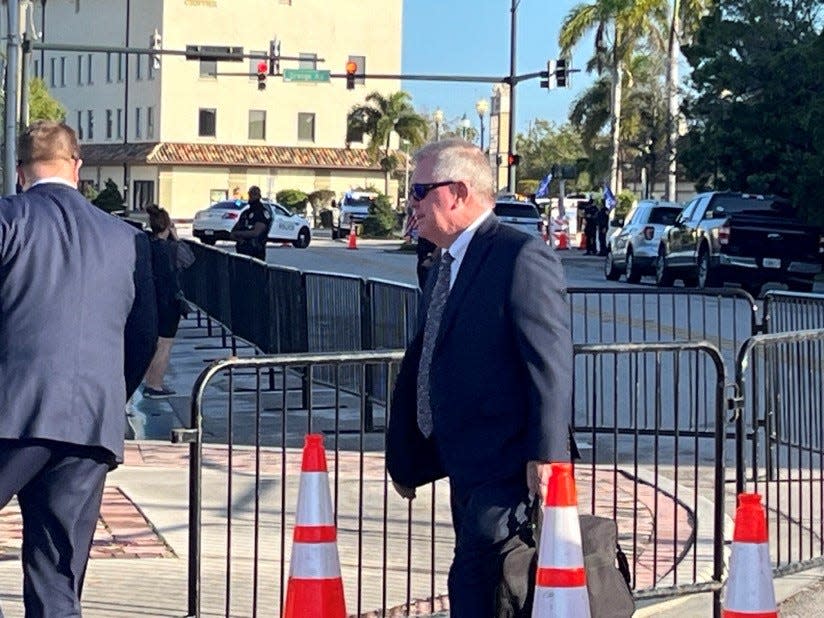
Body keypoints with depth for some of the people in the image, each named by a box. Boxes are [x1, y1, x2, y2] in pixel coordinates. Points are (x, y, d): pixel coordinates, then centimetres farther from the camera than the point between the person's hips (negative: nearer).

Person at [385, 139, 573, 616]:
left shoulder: (523, 257, -12)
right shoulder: (445, 270, 19)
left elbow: (551, 362, -18)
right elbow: (421, 366, 24)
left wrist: (545, 456, -23)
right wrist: (405, 457, 24)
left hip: (510, 470, -10)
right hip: (467, 470, 10)